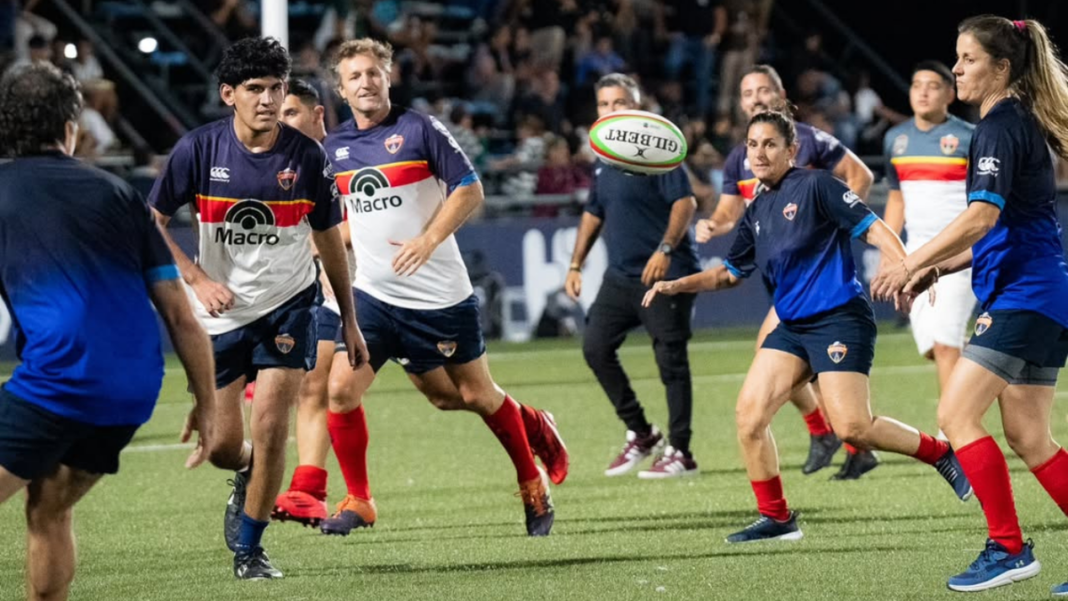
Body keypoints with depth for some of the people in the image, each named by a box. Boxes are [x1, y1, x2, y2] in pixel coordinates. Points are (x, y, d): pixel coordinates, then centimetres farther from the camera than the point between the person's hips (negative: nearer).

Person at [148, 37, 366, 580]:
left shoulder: (306, 156, -8)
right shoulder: (199, 148, -10)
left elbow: (329, 239, 5)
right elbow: (152, 223, -2)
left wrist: (349, 320, 9)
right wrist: (198, 280, -16)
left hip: (287, 306, -1)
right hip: (220, 313, 1)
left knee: (271, 428, -14)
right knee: (221, 446, 1)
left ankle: (248, 549, 2)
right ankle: (248, 477, 40)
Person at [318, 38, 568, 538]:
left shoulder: (419, 130, -9)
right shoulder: (334, 148, 6)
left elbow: (470, 190, -10)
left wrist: (428, 239, -19)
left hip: (439, 294, -4)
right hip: (372, 294, 4)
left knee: (477, 395, 6)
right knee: (341, 389, -10)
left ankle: (533, 485, 30)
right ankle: (357, 502, 6)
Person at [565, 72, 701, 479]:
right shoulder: (604, 160, 14)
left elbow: (685, 202, -18)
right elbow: (593, 214, 24)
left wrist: (665, 250, -28)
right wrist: (576, 265, 19)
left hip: (664, 275, -8)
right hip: (620, 275, 8)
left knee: (671, 361, -5)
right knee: (595, 347, 1)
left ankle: (680, 453, 1)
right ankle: (640, 434, 13)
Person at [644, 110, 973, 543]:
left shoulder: (815, 186, -7)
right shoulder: (757, 211, 14)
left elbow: (871, 228, -13)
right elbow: (731, 273, 26)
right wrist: (676, 286, 14)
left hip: (839, 318, -7)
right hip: (792, 325, 8)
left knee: (852, 427, -16)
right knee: (749, 412, -5)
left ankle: (941, 454, 6)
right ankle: (775, 518, 6)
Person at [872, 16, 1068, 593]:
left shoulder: (1000, 126, -12)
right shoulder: (1019, 123, 19)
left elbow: (983, 216, -24)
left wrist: (914, 260, -24)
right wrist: (940, 266, 16)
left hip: (1022, 298, -10)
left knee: (957, 413, -10)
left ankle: (1009, 548, -9)